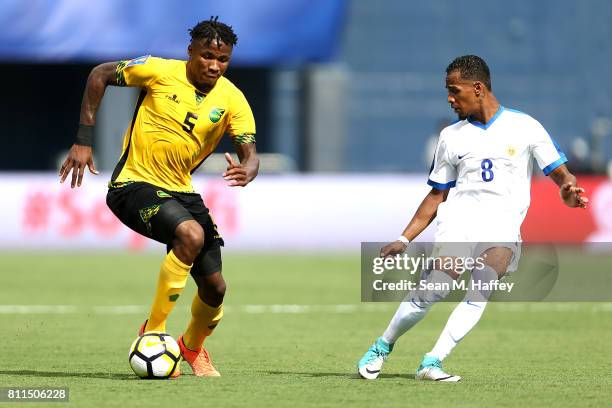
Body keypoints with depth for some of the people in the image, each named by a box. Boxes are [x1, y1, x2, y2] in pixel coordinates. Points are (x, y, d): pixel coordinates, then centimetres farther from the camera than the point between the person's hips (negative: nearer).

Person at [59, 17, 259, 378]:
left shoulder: (232, 100, -6)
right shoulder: (160, 71, -13)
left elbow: (250, 154, -11)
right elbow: (100, 75, -2)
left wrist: (246, 172, -37)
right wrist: (84, 140, -6)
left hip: (181, 191, 5)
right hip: (134, 185, -5)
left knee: (215, 287, 3)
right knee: (191, 234, -33)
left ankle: (193, 348, 37)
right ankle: (153, 330, -19)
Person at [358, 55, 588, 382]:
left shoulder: (524, 127, 6)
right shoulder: (451, 136, 14)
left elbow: (560, 173, 6)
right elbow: (437, 195, 20)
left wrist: (568, 188, -18)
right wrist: (404, 239, 12)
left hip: (502, 226, -1)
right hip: (458, 218, 1)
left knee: (481, 289, -26)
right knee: (436, 287, -19)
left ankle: (432, 363, -25)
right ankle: (382, 348, -1)